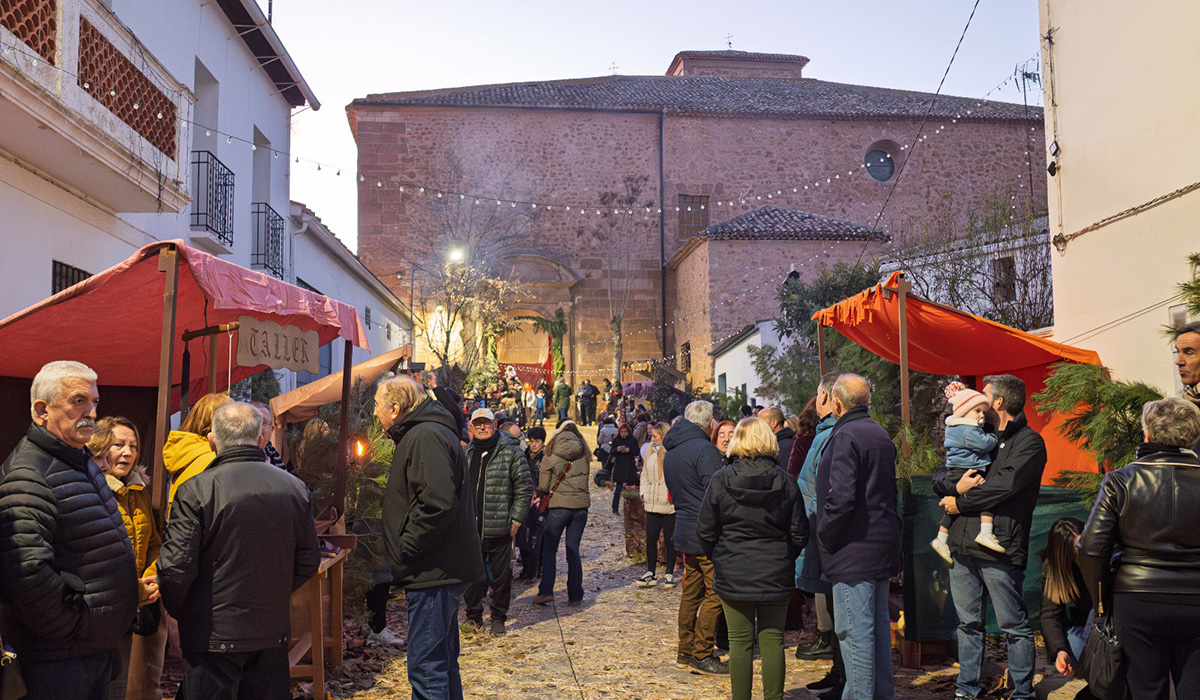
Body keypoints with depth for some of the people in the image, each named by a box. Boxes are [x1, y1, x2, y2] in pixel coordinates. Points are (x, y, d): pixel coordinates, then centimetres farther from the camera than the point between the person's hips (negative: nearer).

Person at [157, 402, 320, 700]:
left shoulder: (195, 490, -14)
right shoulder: (295, 488, 0)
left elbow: (176, 567, -14)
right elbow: (309, 561, 6)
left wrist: (176, 610, 5)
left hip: (214, 637, -4)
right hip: (274, 632, 4)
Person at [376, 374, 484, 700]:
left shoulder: (426, 437, -16)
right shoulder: (422, 433, 17)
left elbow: (438, 505, -28)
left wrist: (406, 548, -17)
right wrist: (405, 548, 15)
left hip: (433, 573, -11)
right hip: (441, 571, 11)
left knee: (426, 666, -6)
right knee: (442, 661, 20)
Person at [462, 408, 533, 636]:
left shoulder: (511, 451, -5)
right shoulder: (466, 454, 11)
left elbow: (524, 487, -4)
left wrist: (516, 519, -7)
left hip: (499, 529, -4)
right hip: (470, 528, 4)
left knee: (501, 575, 6)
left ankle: (498, 617, 22)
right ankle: (473, 615, 27)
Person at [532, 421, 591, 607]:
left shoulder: (553, 454, -2)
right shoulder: (583, 453, 8)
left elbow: (543, 484, 1)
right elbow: (585, 478, 10)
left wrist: (542, 494, 17)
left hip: (559, 505, -3)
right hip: (581, 504, 3)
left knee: (549, 549, 6)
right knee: (573, 550, 8)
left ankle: (545, 591, -1)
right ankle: (575, 596, 8)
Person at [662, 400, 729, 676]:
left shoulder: (671, 451, 13)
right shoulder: (704, 449, -16)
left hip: (685, 529, 9)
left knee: (691, 592, 16)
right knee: (715, 593, -2)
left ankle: (685, 650, 21)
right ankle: (701, 655, 1)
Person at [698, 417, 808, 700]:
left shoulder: (720, 480, -7)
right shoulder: (785, 482, -3)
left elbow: (706, 533, -3)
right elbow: (799, 533, 1)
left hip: (732, 576, -1)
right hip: (775, 576, 1)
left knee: (740, 641, 7)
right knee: (773, 639, 10)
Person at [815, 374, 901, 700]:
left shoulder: (845, 436, -15)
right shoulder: (881, 435, 14)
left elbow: (840, 498, -23)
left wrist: (823, 536, -11)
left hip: (854, 550, -10)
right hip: (883, 545, 10)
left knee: (854, 630, -4)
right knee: (879, 624, 17)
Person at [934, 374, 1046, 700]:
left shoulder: (1028, 441, -2)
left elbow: (1004, 485, -17)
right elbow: (939, 480, 14)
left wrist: (959, 503, -7)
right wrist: (955, 486, -9)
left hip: (998, 550, -6)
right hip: (961, 546, 7)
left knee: (1014, 626, 3)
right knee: (968, 623, 12)